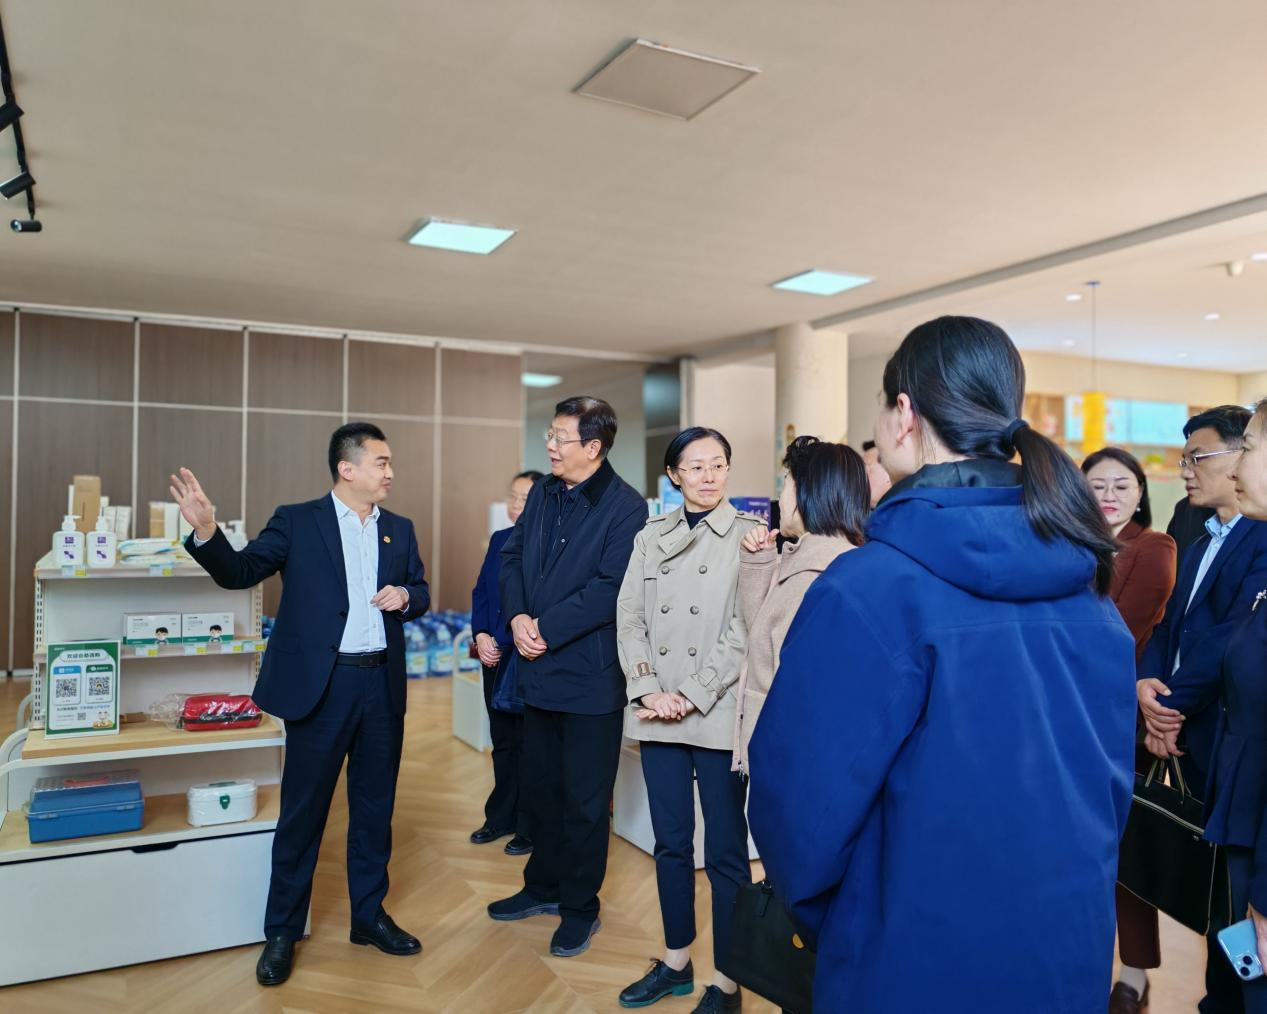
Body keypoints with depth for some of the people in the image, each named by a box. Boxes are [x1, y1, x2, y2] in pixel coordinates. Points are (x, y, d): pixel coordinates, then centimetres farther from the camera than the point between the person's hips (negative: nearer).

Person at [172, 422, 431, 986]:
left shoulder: (399, 529, 8)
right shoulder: (296, 521, -3)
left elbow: (420, 595, 14)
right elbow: (240, 572, -8)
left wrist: (406, 596, -9)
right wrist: (206, 531, -26)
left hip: (382, 684, 4)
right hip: (320, 684, -4)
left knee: (375, 807, 14)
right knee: (302, 811, 6)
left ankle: (369, 916, 31)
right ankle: (282, 933, 22)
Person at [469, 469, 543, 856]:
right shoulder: (499, 539, 8)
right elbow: (481, 592, 10)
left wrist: (505, 643, -16)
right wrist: (481, 635, -3)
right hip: (495, 659, 6)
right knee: (502, 741, 17)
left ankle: (530, 828, 20)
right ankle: (501, 818, 31)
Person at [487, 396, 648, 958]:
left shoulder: (625, 507, -16)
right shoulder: (543, 492, 7)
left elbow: (611, 589, -22)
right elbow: (513, 555, 10)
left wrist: (546, 629, -19)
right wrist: (517, 617, -7)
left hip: (591, 676, -7)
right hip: (539, 670, 7)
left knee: (584, 800, 8)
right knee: (539, 786, 21)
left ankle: (580, 906, 27)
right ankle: (543, 886, 41)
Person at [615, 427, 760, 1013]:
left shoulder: (747, 534, -3)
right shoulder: (651, 537, 9)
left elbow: (745, 630, -10)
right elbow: (629, 617, 5)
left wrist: (692, 696, -14)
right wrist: (648, 691, -8)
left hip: (718, 715, -4)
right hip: (657, 716, 4)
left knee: (725, 850, 4)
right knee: (671, 844, 14)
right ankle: (676, 963, 31)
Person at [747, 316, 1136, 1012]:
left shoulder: (870, 588, -24)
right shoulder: (1086, 580, -3)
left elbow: (800, 804, -20)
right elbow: (1111, 778, 7)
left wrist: (819, 915, 1)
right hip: (1073, 952, 6)